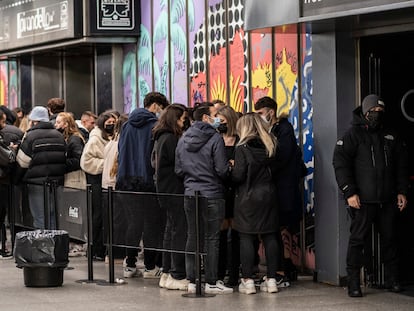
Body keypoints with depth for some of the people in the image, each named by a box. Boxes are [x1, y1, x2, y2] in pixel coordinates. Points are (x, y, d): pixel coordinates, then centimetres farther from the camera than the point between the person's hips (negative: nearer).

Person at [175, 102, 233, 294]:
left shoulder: (183, 140, 8)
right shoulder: (214, 138, -11)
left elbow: (178, 170, 11)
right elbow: (222, 170, -13)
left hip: (190, 194, 6)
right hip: (212, 195, -6)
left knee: (192, 237, 10)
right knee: (212, 238, -1)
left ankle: (192, 280, 11)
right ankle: (211, 282, 1)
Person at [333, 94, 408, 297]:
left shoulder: (391, 136, 15)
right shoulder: (353, 134, 0)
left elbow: (402, 165, 19)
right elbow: (340, 163, -7)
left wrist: (402, 192, 10)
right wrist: (349, 193, -13)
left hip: (388, 200, 5)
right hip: (363, 200, -4)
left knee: (389, 239, 8)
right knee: (357, 240, -5)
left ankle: (392, 280, 18)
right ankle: (353, 284, -2)